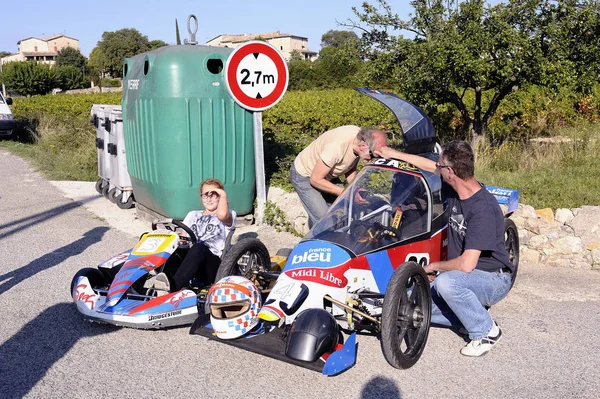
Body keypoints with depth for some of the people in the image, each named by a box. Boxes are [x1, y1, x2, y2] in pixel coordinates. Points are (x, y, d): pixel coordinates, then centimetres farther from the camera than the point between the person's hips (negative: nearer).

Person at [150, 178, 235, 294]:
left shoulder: (229, 216, 12)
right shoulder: (193, 215, 29)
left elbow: (222, 215, -14)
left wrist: (223, 195, 1)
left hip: (213, 267, -4)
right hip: (190, 258, 4)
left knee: (199, 247, -37)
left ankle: (172, 285, -55)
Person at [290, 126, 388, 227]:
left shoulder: (361, 137, -15)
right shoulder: (337, 147, -39)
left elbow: (351, 170, 1)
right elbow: (315, 179, -29)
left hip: (326, 174, 8)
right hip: (303, 176, -8)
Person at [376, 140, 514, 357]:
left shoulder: (483, 208, -28)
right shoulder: (455, 189, -3)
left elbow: (466, 264, -31)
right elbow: (429, 166, 18)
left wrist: (434, 266, -13)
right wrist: (394, 154, 26)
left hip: (493, 279, -8)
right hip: (463, 275, 8)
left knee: (445, 282, -38)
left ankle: (486, 332, -13)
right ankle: (474, 313, 6)